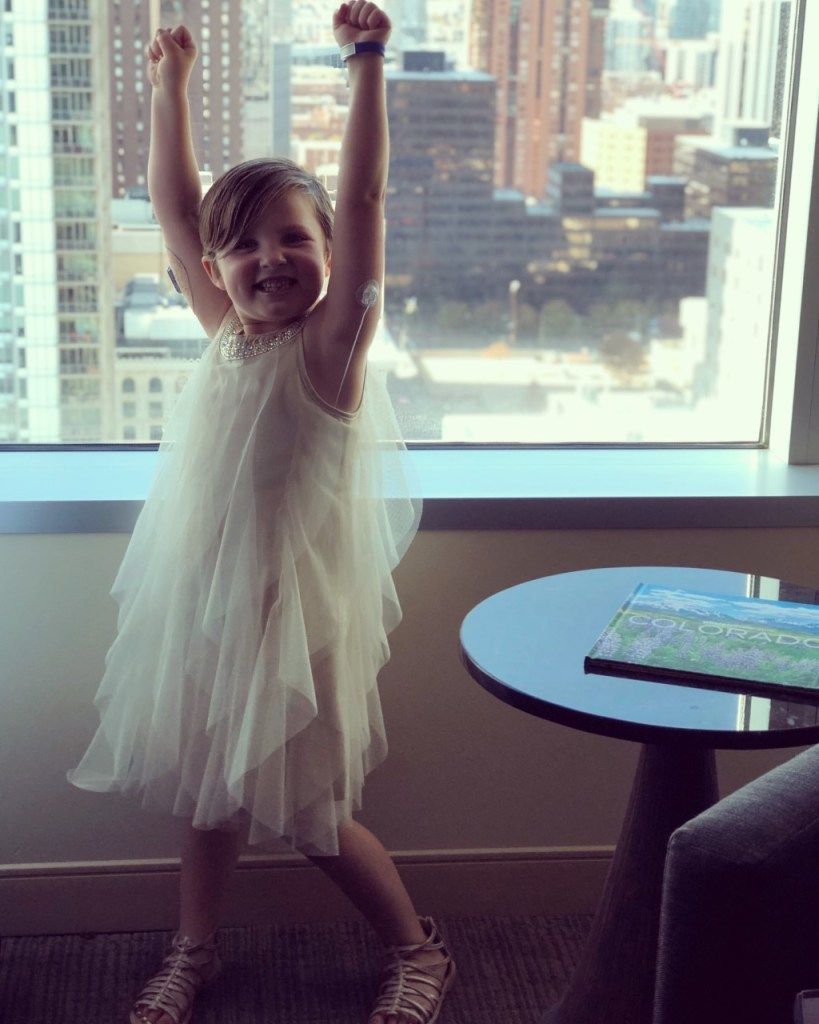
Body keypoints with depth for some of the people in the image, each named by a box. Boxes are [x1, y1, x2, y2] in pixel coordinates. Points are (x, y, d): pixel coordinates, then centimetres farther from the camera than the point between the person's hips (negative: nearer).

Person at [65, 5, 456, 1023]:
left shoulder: (330, 343, -14)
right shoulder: (225, 332, 2)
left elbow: (361, 197, -23)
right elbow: (173, 203, 9)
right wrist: (169, 85, 9)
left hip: (294, 604, -6)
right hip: (203, 596, 6)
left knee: (308, 810, 6)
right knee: (211, 789, 19)